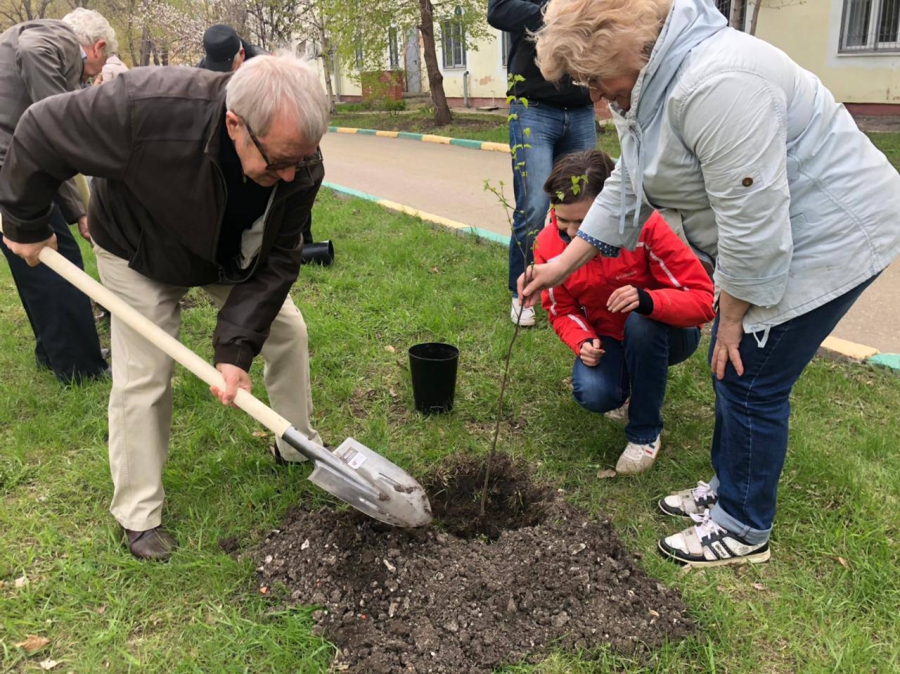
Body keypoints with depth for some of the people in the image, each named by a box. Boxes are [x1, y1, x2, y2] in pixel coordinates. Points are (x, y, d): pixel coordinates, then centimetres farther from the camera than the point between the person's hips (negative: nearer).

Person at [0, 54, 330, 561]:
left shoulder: (301, 165, -31)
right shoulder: (149, 110, -44)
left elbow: (277, 261, -23)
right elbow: (41, 133, -27)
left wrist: (237, 346, -31)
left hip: (233, 257, 4)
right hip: (140, 253, -3)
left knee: (287, 329, 4)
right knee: (142, 377, -7)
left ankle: (300, 447, 27)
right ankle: (139, 514, 12)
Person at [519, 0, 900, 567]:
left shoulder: (715, 84, -31)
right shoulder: (651, 86, 3)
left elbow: (753, 220, -30)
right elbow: (627, 191, 10)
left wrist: (731, 317, -17)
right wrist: (562, 266, 7)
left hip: (831, 236, -10)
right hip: (772, 232, 10)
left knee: (750, 380, -3)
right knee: (729, 368, 14)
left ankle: (745, 529, 16)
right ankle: (729, 490, 33)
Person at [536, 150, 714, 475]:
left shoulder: (647, 227, -28)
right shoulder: (548, 244, -16)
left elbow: (703, 299, -28)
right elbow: (562, 311, -2)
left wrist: (647, 300, -47)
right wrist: (583, 343, -23)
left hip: (662, 335, -2)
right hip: (606, 339, 2)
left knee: (640, 321, -37)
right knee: (594, 396, -29)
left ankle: (645, 432, -14)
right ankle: (630, 380, 12)